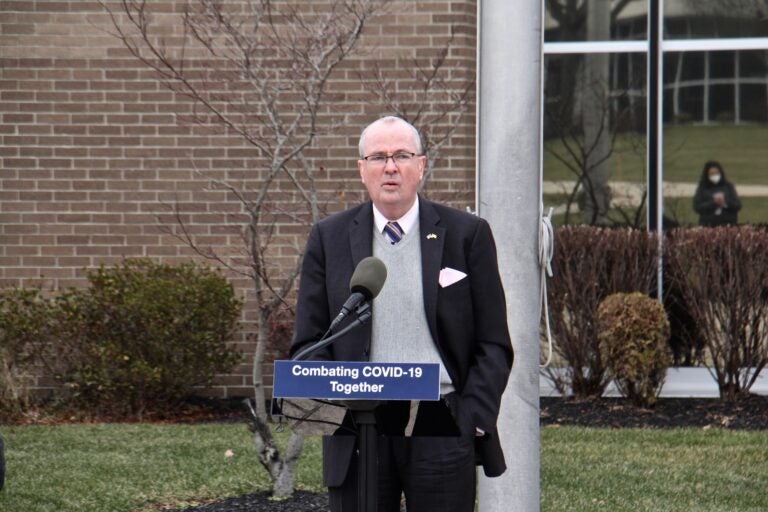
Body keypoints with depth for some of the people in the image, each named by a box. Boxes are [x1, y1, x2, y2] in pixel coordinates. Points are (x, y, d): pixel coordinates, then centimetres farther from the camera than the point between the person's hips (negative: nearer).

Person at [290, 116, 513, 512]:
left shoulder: (467, 235, 5)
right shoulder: (329, 239, 9)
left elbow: (493, 344, 5)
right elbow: (308, 342, 10)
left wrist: (474, 417, -6)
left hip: (443, 433, -1)